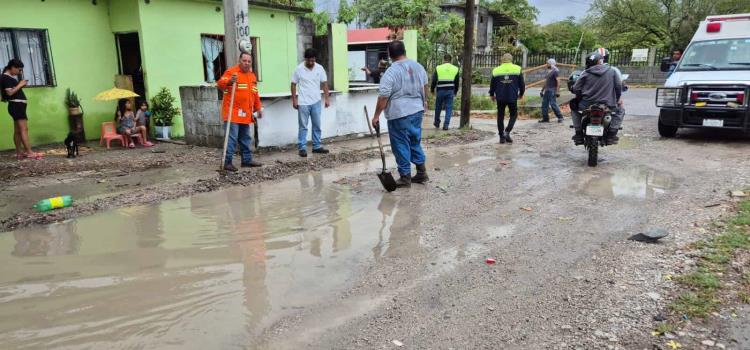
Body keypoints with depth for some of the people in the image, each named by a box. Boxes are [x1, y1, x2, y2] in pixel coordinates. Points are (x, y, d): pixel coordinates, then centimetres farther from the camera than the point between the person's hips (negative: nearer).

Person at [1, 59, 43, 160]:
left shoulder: (10, 77, 20)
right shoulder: (6, 77, -9)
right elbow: (10, 92, -18)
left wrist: (21, 85, 8)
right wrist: (20, 85, -11)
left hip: (18, 106, 10)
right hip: (16, 106, -10)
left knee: (18, 130, 8)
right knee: (24, 129, -15)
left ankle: (19, 153, 10)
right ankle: (29, 152, -20)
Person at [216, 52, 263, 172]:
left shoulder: (252, 75, 17)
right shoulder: (231, 71, -7)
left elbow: (255, 94, 24)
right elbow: (220, 84, -20)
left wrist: (258, 108, 21)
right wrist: (229, 82, -39)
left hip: (246, 114, 8)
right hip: (232, 112, -8)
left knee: (245, 138, 14)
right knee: (232, 138, -9)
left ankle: (247, 160, 23)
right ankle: (227, 162, -5)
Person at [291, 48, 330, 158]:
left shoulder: (319, 68, 0)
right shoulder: (299, 69, -7)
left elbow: (324, 83, 5)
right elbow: (293, 85, -1)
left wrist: (326, 98, 0)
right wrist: (294, 100, -5)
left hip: (316, 102, 3)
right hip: (303, 103, -3)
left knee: (317, 125, 9)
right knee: (303, 126, 1)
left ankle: (317, 146, 18)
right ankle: (302, 148, 5)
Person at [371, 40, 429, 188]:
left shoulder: (391, 72, -15)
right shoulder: (418, 66, 6)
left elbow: (383, 97, -17)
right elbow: (425, 86, 20)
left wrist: (376, 116, -10)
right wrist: (424, 101, 37)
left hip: (399, 114, -7)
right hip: (417, 111, 7)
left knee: (401, 145, 4)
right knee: (415, 142, 19)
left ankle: (405, 177, 10)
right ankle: (421, 172, 24)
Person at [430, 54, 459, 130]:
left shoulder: (438, 68, -1)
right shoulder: (455, 69, 6)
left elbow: (434, 81, 1)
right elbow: (457, 82, 12)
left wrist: (432, 89, 15)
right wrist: (455, 92, 24)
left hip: (440, 91, -1)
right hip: (450, 91, 1)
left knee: (438, 107, 15)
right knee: (449, 108, 3)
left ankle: (437, 123, 27)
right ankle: (446, 125, -3)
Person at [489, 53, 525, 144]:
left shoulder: (496, 70, 2)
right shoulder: (517, 69, 0)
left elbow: (492, 84, 8)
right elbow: (522, 83, 5)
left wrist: (492, 95, 25)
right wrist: (521, 93, 23)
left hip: (500, 98, 1)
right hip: (512, 98, -1)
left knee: (500, 116, 10)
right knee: (513, 115, 15)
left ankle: (502, 137, 11)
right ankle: (507, 132, -4)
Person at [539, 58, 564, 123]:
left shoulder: (555, 71, -9)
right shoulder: (548, 72, 18)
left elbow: (558, 82, -15)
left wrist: (557, 91, -22)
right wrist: (542, 90, 21)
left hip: (552, 90, -9)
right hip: (547, 90, 9)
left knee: (553, 104, -11)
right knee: (544, 103, 4)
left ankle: (560, 117, -2)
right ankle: (545, 118, 9)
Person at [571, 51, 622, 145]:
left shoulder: (585, 73, 0)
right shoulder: (612, 71, 3)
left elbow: (576, 89, 0)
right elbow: (619, 87, 4)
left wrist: (579, 99, 20)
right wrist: (616, 101, 21)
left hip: (587, 105, 0)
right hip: (607, 106, 0)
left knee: (575, 108, 30)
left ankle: (579, 135, 20)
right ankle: (611, 134, 16)